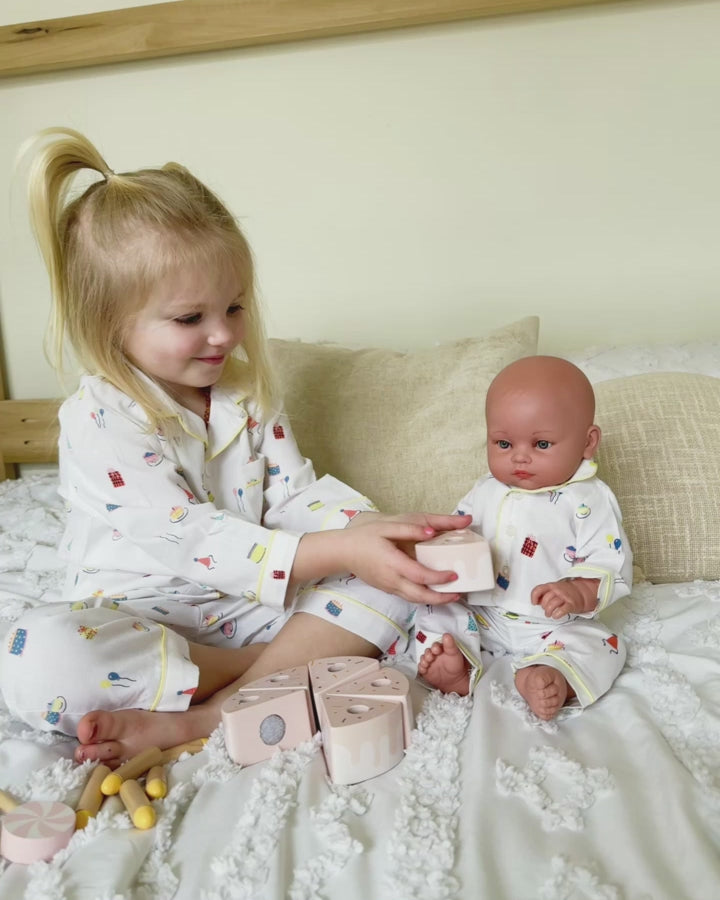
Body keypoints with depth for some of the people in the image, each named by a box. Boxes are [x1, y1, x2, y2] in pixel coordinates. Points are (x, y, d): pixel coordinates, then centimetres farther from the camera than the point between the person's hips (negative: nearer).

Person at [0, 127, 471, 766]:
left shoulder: (246, 389, 3)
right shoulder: (101, 419, -17)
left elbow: (295, 493, 1)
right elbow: (196, 541, -25)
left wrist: (379, 526, -19)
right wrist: (338, 552, -34)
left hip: (252, 600, 5)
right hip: (140, 615, -4)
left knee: (392, 577, -14)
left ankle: (194, 719, -24)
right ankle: (298, 667, -23)